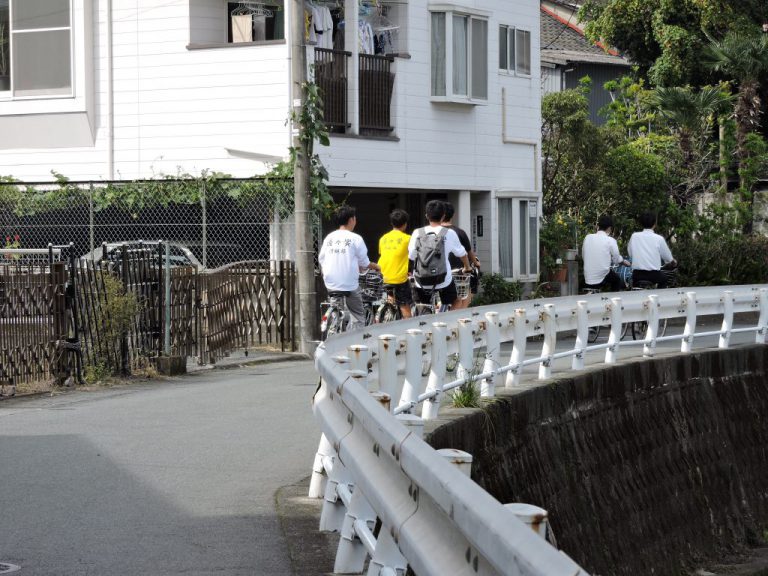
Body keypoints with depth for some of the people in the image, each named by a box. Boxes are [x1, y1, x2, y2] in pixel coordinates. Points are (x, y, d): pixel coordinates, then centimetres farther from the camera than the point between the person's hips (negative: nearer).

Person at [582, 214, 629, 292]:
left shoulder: (588, 238, 2)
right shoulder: (610, 240, -9)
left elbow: (583, 257, 10)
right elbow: (616, 260, -1)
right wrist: (623, 261, 24)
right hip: (601, 279, -4)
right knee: (617, 280, 27)